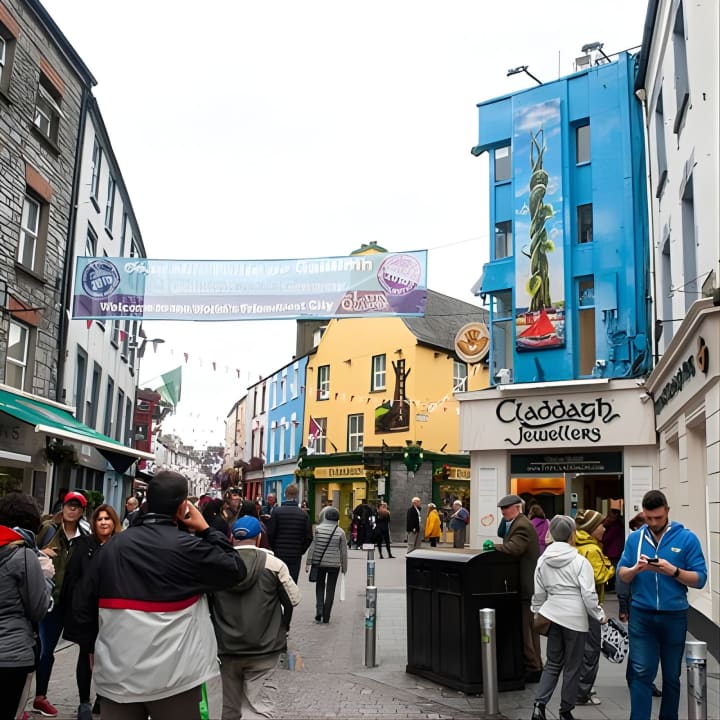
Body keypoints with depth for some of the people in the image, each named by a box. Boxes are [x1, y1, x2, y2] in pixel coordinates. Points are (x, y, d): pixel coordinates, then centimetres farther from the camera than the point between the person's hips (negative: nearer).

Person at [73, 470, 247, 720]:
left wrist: (95, 645, 21)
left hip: (117, 674, 4)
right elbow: (236, 570, -3)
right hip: (173, 676, -4)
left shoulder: (111, 546, 3)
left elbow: (83, 604, 8)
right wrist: (206, 530, 3)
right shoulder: (187, 547, -13)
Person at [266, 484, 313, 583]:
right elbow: (309, 537, -1)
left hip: (279, 553, -1)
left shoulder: (276, 511, -7)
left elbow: (270, 534, -7)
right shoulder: (304, 514, -1)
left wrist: (273, 548, 8)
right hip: (296, 556, 1)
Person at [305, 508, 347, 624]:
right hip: (334, 564, 0)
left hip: (319, 563, 1)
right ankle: (326, 617, 10)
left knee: (320, 586, 18)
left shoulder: (318, 529, -4)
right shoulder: (340, 531, -4)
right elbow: (343, 551, 0)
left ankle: (319, 610, 1)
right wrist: (344, 566, 10)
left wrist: (308, 562, -1)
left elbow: (312, 546, -6)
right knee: (330, 589, 9)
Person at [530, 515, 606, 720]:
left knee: (553, 663, 14)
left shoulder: (543, 561, 3)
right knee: (572, 667, 9)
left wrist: (538, 614, 23)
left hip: (552, 616, 4)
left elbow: (539, 593, 9)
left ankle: (539, 704, -1)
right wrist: (600, 616, 2)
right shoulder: (580, 562, -11)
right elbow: (588, 595, -11)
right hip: (575, 618, -4)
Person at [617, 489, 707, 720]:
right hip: (641, 615, 1)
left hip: (674, 616, 0)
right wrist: (636, 569, -17)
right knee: (641, 673, -3)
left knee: (671, 675, 14)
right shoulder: (634, 538, 3)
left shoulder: (687, 538, -4)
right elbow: (621, 574, 4)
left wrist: (673, 571, -21)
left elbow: (700, 579, -6)